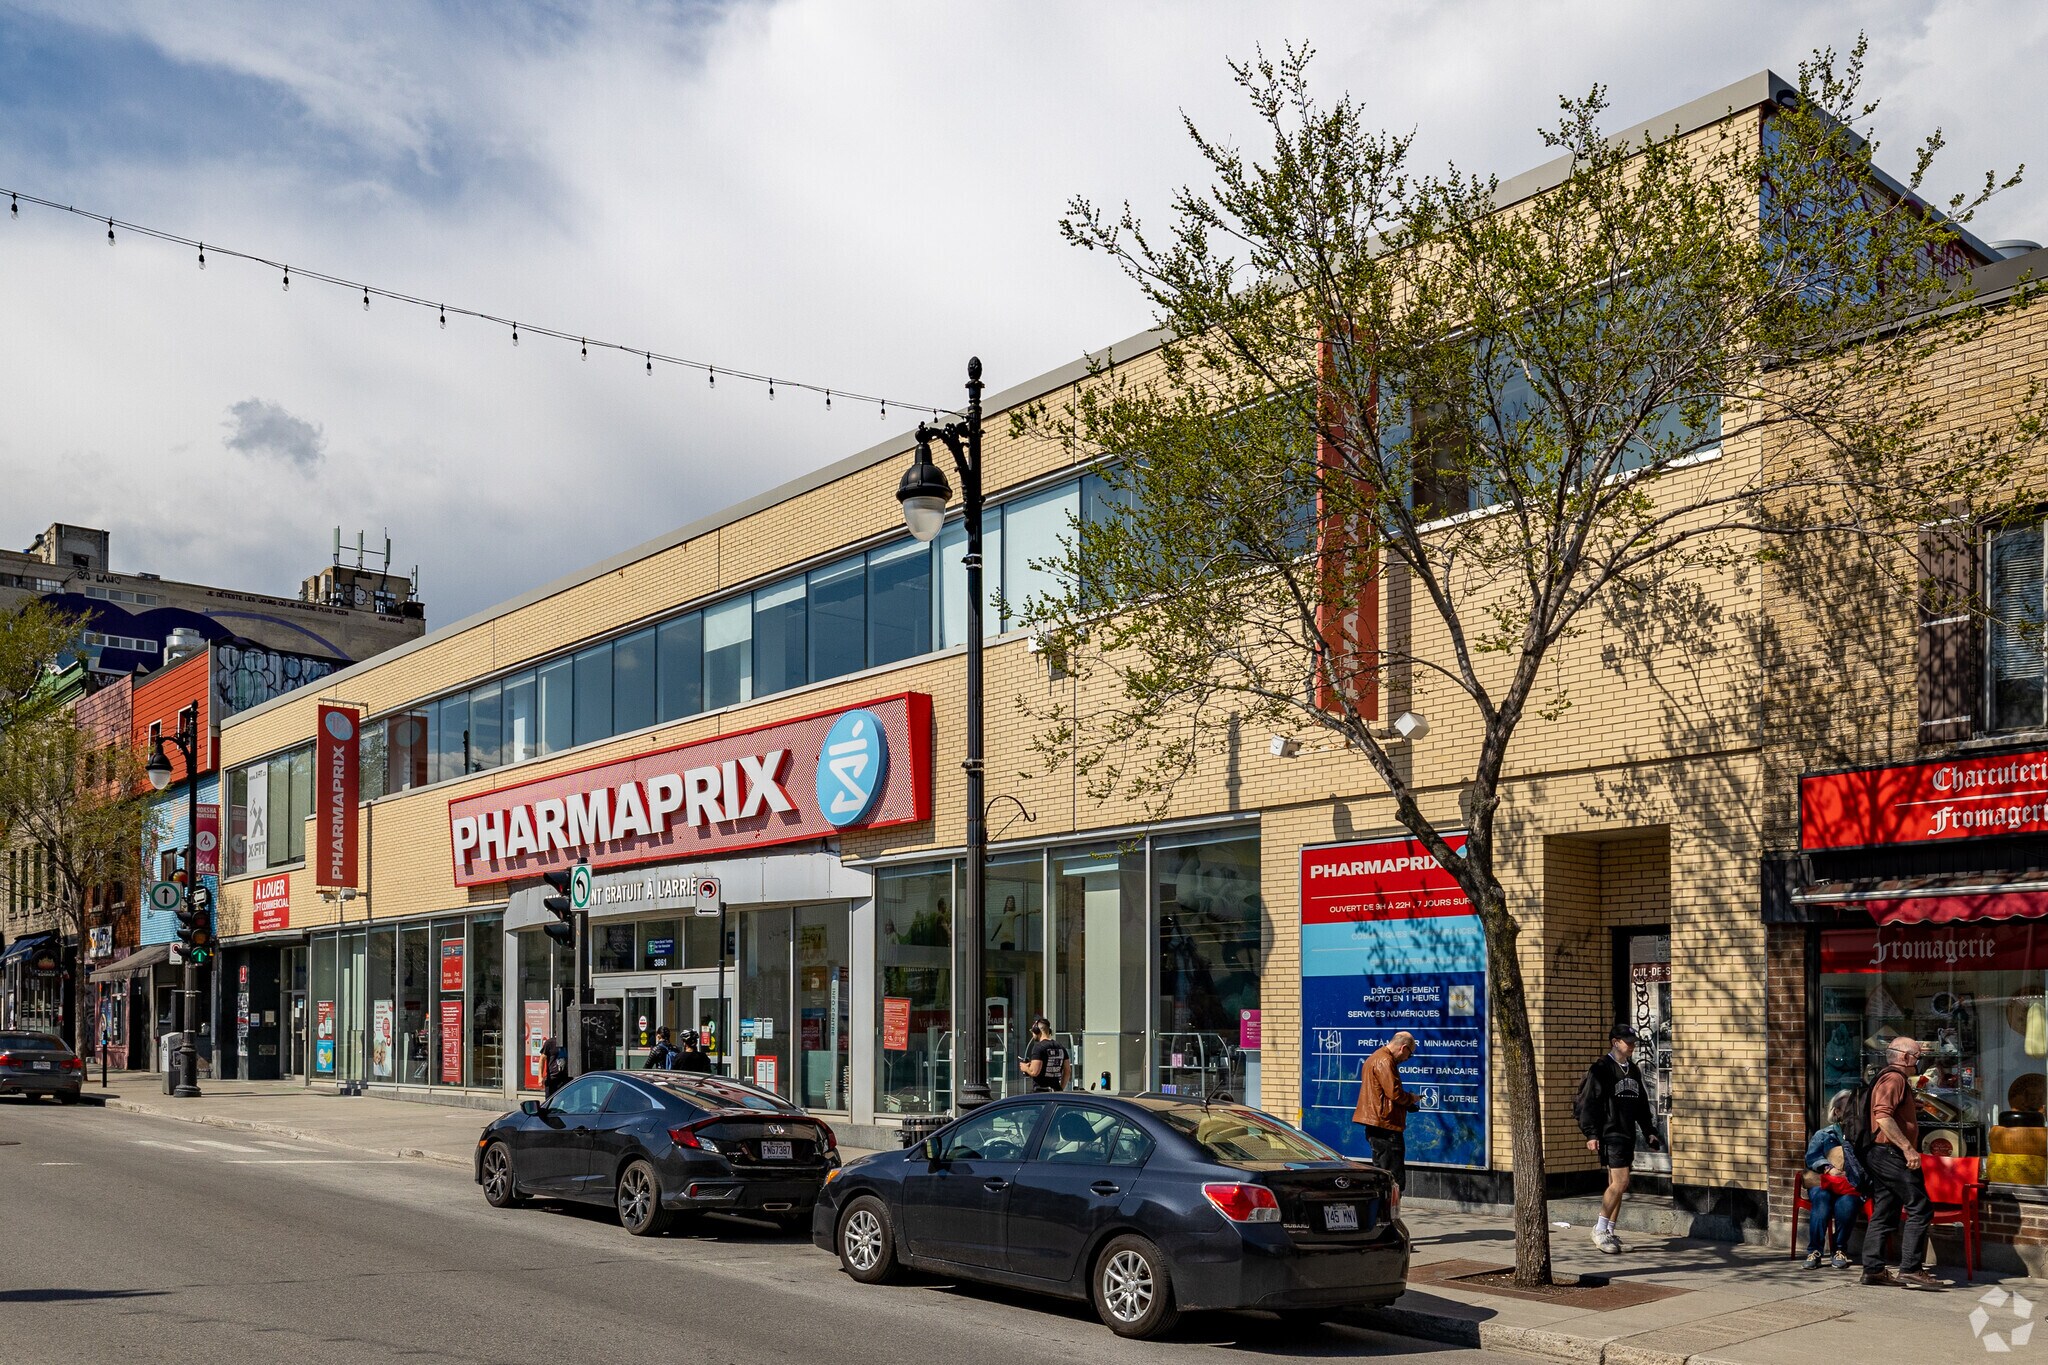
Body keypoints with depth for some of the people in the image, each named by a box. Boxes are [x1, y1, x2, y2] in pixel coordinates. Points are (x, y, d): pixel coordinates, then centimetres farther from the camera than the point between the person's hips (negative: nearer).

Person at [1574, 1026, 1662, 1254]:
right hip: (1610, 1134, -8)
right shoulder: (1601, 1070, -9)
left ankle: (1608, 1232, 16)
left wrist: (1649, 1131, 17)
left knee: (1617, 1185, 10)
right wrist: (1591, 1134, -18)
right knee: (1620, 1182, -14)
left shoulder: (1633, 1071, 15)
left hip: (1627, 1136, 8)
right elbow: (1587, 1104, -12)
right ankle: (1600, 1230, -5)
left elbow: (1642, 1105, 24)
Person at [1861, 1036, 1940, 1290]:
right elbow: (1883, 1117, -25)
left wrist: (1911, 1106, 22)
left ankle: (1873, 1269, 9)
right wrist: (1908, 1148, -27)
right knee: (1920, 1210, -9)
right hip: (1891, 1154, -11)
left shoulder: (1889, 1078, 22)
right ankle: (1910, 1268, -11)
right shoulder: (1894, 1078, -12)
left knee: (1884, 1215, 10)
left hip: (1881, 1155, 11)